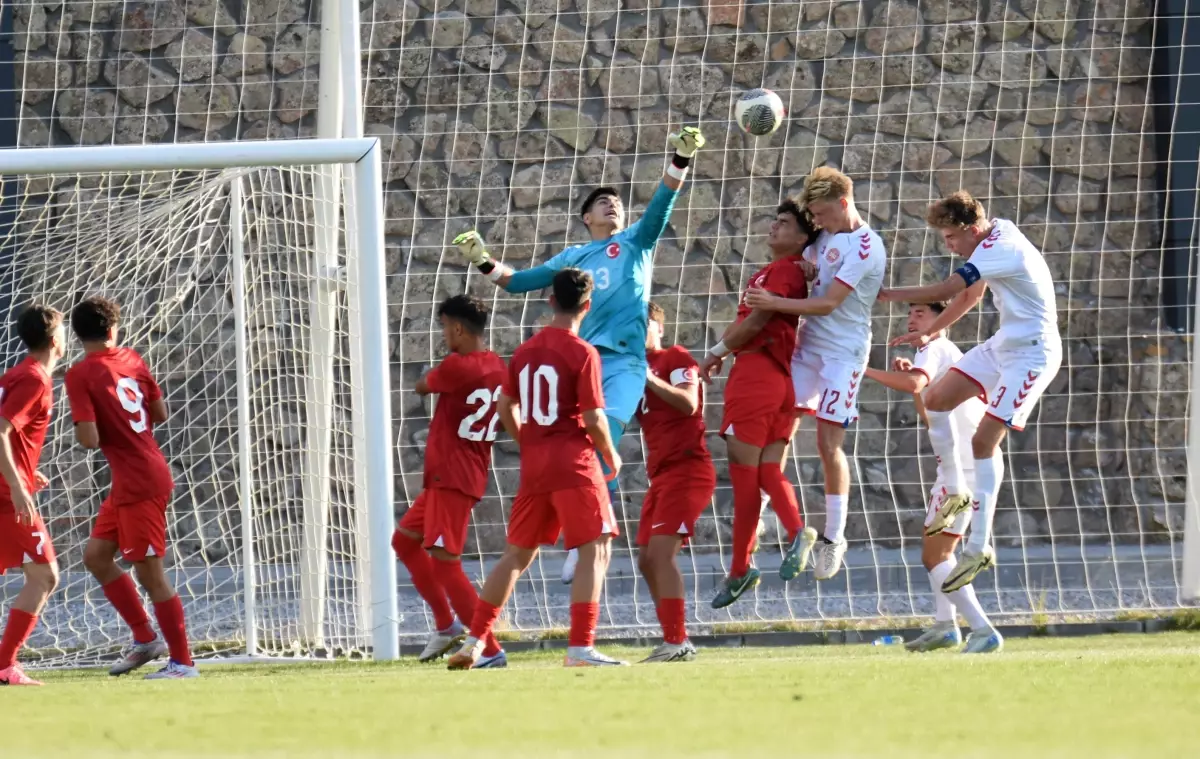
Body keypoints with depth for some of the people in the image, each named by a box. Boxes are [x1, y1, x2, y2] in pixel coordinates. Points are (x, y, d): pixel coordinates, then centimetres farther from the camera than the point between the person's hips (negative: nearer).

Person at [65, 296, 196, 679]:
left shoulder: (80, 375, -14)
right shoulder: (131, 360, 7)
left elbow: (89, 439, -20)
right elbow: (160, 414, 13)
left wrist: (82, 428, 2)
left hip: (139, 485, -8)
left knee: (149, 571, -1)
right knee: (95, 554, 17)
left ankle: (182, 662, 4)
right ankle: (145, 639, 21)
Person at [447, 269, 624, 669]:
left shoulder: (525, 351, 10)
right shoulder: (582, 354, -9)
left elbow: (506, 408, 15)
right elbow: (593, 418, -12)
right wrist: (611, 456, 4)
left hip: (533, 465, 7)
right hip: (574, 462, -7)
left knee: (517, 553, 16)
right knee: (597, 549, -4)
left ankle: (474, 643, 16)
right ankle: (580, 647, -15)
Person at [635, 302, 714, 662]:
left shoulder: (676, 359, -4)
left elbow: (689, 404, -20)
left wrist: (651, 380, -28)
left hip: (687, 468, -9)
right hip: (660, 474, 9)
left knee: (660, 551, -20)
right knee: (647, 560, 6)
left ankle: (677, 642, -23)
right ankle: (675, 642, 11)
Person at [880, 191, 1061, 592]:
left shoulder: (1002, 249, -24)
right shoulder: (993, 239, 6)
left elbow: (945, 291, -28)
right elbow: (971, 295, 20)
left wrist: (888, 295, -18)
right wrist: (929, 334, 16)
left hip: (1032, 354, -10)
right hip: (1004, 344, 10)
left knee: (984, 439, -13)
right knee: (936, 400, 5)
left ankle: (980, 547, -10)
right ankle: (956, 492, 18)